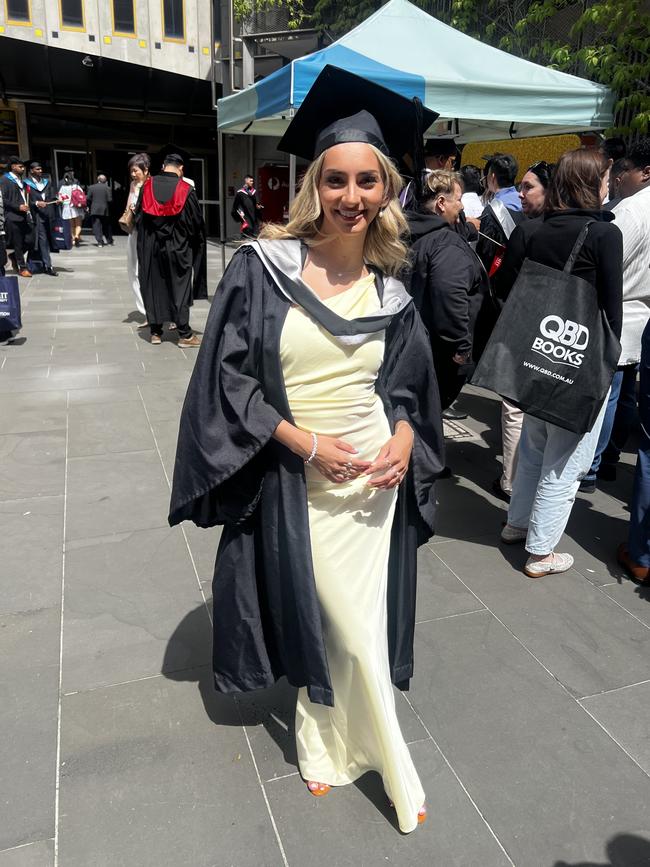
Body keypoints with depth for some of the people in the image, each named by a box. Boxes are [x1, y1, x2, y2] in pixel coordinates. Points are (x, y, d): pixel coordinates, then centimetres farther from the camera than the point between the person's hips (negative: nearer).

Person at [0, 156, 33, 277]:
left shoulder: (21, 180, 19)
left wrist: (26, 206, 14)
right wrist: (18, 207, -15)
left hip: (24, 215, 7)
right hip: (13, 217, -7)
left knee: (29, 239, 0)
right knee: (18, 243, -1)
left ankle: (14, 256, 24)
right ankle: (22, 268, 10)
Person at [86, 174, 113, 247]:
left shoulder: (91, 187, 2)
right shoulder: (107, 188, -1)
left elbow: (88, 198, -1)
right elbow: (110, 199, -8)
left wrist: (89, 207, 12)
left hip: (95, 210, -1)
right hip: (105, 210, 1)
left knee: (97, 226, 0)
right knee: (107, 226, 13)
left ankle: (100, 242, -8)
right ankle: (109, 241, 16)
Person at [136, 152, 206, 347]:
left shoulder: (147, 186, 0)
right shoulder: (186, 189, -9)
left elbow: (138, 216, 8)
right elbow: (197, 221, -3)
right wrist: (196, 241, 13)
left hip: (150, 246, 3)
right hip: (178, 247, -3)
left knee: (153, 288, 11)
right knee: (179, 289, 3)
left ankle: (155, 332, 14)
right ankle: (184, 335, 3)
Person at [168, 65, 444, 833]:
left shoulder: (389, 288, 2)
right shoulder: (262, 269, -9)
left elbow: (409, 385, 11)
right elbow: (227, 376, -9)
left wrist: (403, 442, -9)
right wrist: (306, 443, -17)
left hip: (372, 478, 3)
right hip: (292, 479, -2)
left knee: (357, 623, 9)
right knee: (323, 620, 8)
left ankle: (328, 742, 38)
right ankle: (389, 758, 36)